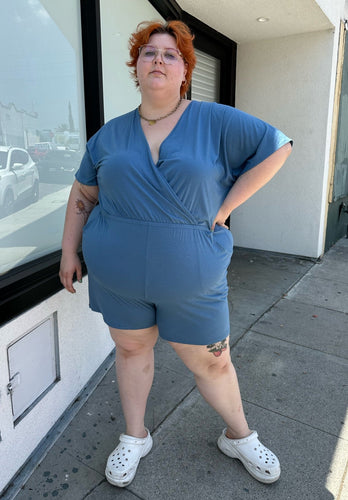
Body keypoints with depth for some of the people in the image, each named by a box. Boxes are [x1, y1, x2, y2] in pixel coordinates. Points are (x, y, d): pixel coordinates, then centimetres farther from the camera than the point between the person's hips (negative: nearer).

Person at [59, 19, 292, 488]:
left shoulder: (215, 121, -5)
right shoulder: (111, 134, 4)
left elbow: (277, 147, -5)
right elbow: (83, 194, 11)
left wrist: (223, 208, -9)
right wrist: (69, 252, 7)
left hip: (191, 278, -2)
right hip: (117, 275, 3)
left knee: (211, 362, 10)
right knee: (132, 349, 16)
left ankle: (240, 436, 39)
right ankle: (134, 437, 41)